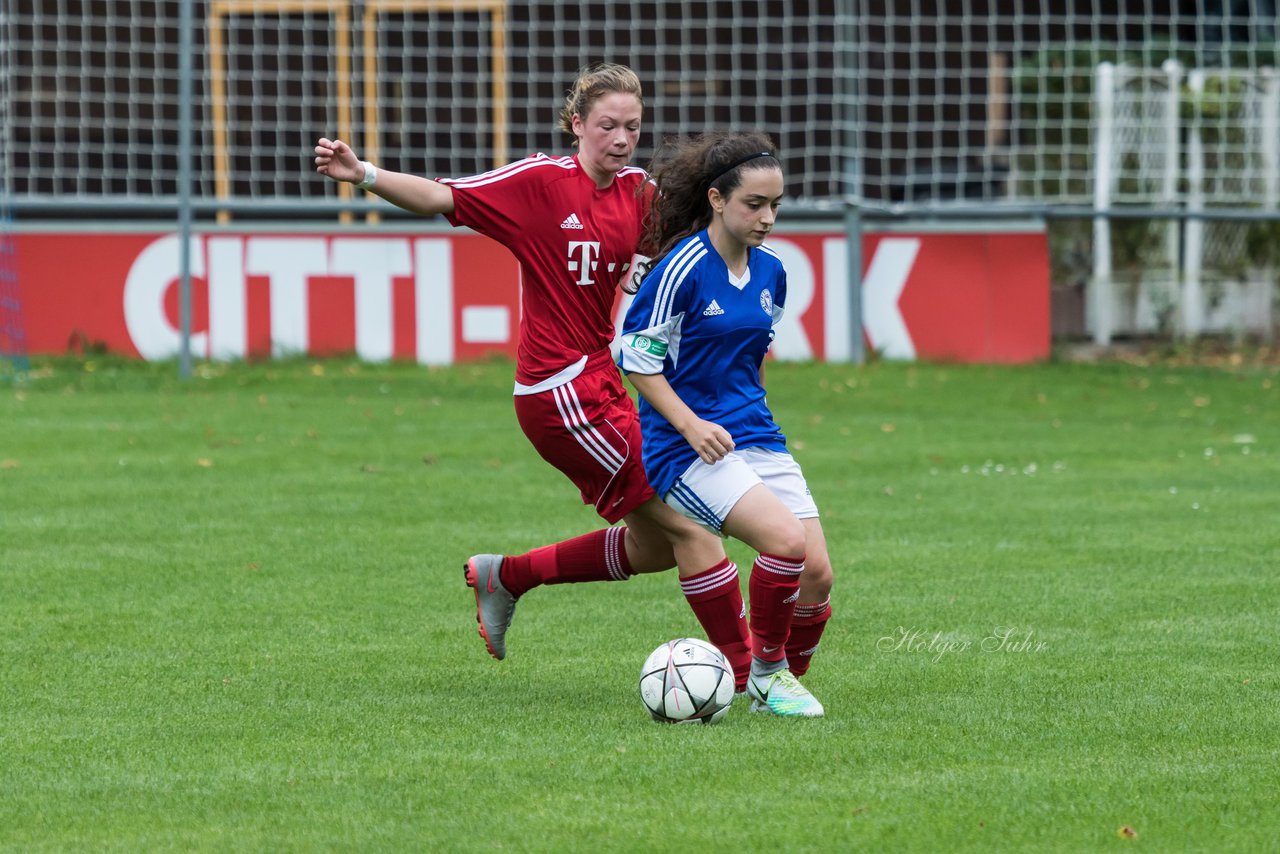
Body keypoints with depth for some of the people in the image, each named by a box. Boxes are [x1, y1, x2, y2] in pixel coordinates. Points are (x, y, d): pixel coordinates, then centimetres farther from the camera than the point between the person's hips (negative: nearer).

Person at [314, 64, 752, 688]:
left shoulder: (636, 191, 7)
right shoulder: (542, 181, -12)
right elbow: (440, 197, -15)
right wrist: (364, 175, -29)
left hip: (599, 384, 8)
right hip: (561, 392, -8)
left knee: (655, 547, 14)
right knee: (687, 523, -9)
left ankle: (504, 577, 28)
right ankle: (743, 667, 1)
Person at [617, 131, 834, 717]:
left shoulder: (770, 272, 8)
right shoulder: (681, 269, -14)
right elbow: (637, 359, -10)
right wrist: (690, 425, -19)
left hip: (754, 439, 7)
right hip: (684, 447, -7)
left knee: (816, 574, -5)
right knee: (785, 540, -26)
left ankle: (784, 681, 19)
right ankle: (766, 672, -6)